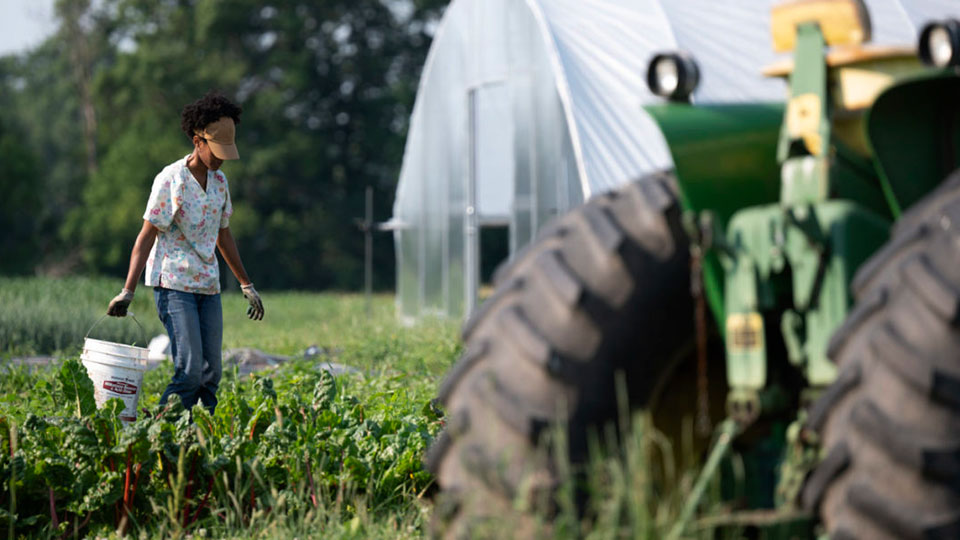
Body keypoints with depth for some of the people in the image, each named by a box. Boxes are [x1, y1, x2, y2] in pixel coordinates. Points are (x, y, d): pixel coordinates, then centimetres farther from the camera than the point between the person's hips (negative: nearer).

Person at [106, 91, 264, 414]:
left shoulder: (220, 181, 11)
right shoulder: (170, 180, -9)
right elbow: (147, 237, -9)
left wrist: (247, 286, 27)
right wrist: (127, 292, -15)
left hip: (208, 287, 7)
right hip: (174, 286, -7)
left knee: (211, 375, 1)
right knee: (189, 372, -16)